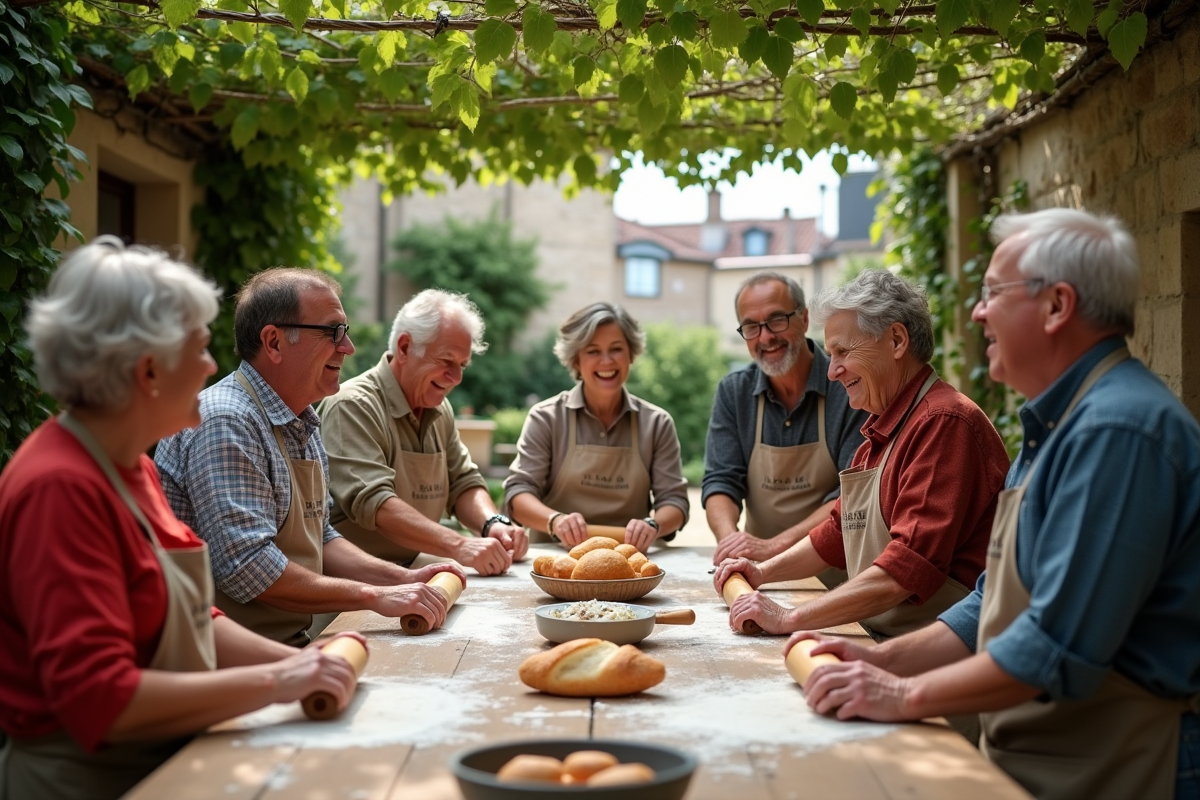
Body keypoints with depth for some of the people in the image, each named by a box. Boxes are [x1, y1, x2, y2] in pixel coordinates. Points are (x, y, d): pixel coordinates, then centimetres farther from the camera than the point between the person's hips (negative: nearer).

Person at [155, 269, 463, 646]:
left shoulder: (303, 423, 12)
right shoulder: (226, 423, -18)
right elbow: (248, 569, -24)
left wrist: (403, 579, 5)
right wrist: (375, 597, -19)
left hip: (293, 643, 9)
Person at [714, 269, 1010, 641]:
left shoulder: (944, 423, -15)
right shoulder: (882, 429, 18)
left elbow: (907, 568, -21)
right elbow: (841, 530, 30)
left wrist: (790, 618, -19)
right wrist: (764, 572, 18)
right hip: (880, 644, 9)